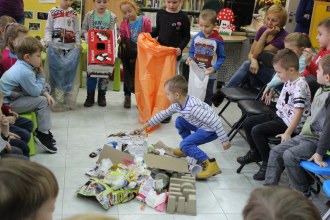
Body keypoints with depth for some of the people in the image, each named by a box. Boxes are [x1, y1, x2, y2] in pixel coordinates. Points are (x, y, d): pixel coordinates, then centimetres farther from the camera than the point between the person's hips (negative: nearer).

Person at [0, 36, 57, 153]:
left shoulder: (23, 66, 4)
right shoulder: (25, 72, -28)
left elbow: (36, 87, 12)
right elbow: (36, 92, -19)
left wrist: (46, 93, -5)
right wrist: (40, 74, -10)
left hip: (12, 97, 10)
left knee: (45, 97, 12)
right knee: (42, 101, -14)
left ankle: (42, 128, 18)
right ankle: (42, 134, -5)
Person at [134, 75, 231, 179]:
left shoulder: (193, 107, -32)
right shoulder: (177, 105, -3)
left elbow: (215, 121, -32)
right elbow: (163, 114, 12)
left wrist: (224, 140, -28)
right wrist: (144, 126, 17)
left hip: (211, 130, -9)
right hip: (201, 126, 9)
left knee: (185, 144, -19)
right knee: (179, 121, 18)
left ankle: (210, 164, -21)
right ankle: (188, 149, 26)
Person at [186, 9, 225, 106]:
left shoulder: (217, 40, -13)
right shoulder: (196, 37, -4)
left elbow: (221, 57, -6)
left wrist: (215, 68, -20)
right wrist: (190, 58, -13)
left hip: (209, 75, -3)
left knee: (207, 97, 12)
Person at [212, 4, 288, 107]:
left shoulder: (283, 37, -19)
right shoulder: (263, 29, -1)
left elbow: (257, 54, -21)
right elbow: (251, 53, -2)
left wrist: (266, 33, -24)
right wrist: (254, 61, -25)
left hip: (276, 76, -5)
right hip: (261, 72, 5)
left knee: (247, 65, -27)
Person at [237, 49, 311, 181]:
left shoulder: (300, 86, -24)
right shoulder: (289, 81, 4)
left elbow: (299, 112, -28)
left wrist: (287, 133, -28)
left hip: (290, 123, -10)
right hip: (279, 116, 10)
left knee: (257, 130, -22)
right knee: (248, 122, 10)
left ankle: (268, 164, -6)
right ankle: (255, 153, 29)